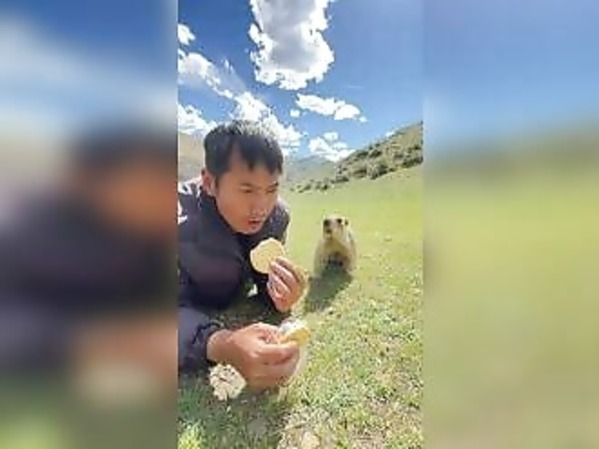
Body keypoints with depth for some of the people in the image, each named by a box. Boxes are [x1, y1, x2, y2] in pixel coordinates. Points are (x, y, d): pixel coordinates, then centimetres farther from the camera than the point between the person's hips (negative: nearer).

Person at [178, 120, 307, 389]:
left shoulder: (277, 215, -19)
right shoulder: (180, 217, -35)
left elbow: (264, 277, -11)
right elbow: (179, 308, -38)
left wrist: (278, 296, -34)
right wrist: (221, 346, -57)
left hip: (229, 310, 4)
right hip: (191, 314, -3)